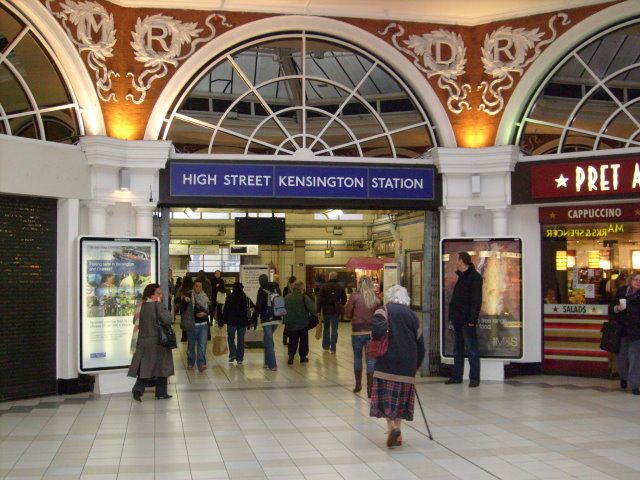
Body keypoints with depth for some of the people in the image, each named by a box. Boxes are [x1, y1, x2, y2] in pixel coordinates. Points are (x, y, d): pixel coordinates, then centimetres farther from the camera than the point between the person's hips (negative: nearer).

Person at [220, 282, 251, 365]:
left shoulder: (230, 298, -8)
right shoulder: (246, 298, 3)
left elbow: (225, 310, -8)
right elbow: (249, 310, 7)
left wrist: (222, 321, -2)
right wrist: (248, 321, 14)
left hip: (232, 322, -3)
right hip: (243, 322, 3)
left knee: (230, 338, 13)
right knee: (241, 340, 7)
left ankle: (233, 354, -3)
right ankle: (240, 358, 6)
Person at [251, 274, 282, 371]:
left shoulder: (262, 291, -9)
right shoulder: (276, 289, 10)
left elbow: (258, 306, -11)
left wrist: (254, 319, -6)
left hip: (266, 319, -6)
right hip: (276, 319, 6)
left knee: (268, 342, -1)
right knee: (268, 340, 20)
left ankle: (272, 365, -3)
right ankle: (268, 362, 22)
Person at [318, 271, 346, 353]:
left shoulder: (324, 286, -6)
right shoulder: (340, 287, 0)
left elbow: (320, 299, -8)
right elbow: (344, 299, 4)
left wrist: (318, 310, -3)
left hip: (326, 310, 0)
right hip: (336, 311, 0)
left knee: (326, 328, 15)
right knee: (334, 329, 5)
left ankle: (325, 346, 20)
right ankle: (333, 348, 2)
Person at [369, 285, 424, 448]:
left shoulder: (385, 310, 0)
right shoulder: (412, 315, 14)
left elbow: (378, 330, -21)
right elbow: (420, 343, 14)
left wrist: (374, 337, 1)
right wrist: (416, 365, 24)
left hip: (388, 360, -4)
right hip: (408, 361, 4)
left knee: (386, 395, -2)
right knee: (401, 397, 12)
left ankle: (392, 426, -20)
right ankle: (397, 433, 14)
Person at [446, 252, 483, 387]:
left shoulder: (475, 277, -10)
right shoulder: (461, 277, 17)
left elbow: (476, 300, -16)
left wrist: (472, 319, -22)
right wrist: (452, 315, 12)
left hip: (467, 320, -9)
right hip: (458, 319, 9)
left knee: (472, 350, -2)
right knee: (457, 349, 13)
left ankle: (474, 378, 2)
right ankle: (457, 376, 20)